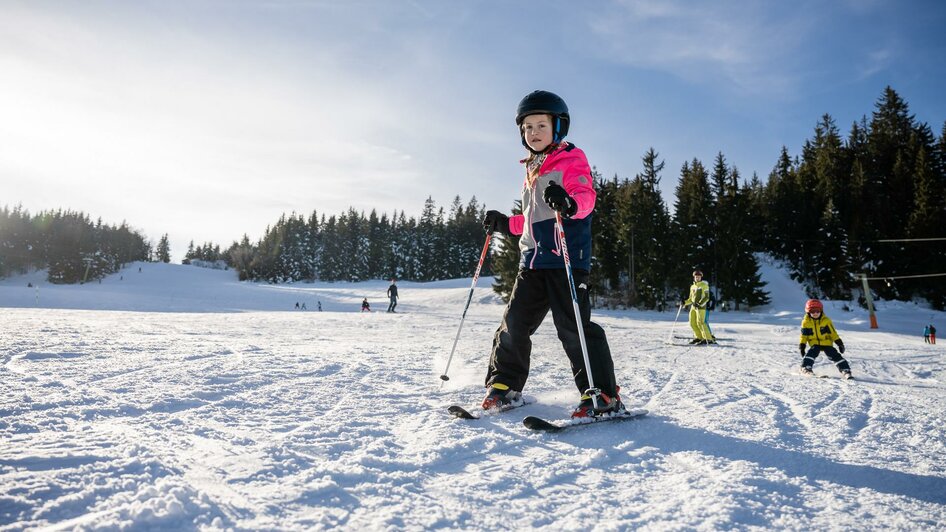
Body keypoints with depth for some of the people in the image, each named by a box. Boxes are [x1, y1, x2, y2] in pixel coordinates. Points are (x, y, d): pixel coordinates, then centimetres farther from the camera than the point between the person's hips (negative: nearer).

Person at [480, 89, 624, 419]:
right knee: (514, 322, 7)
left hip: (566, 256, -7)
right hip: (532, 259, 8)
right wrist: (504, 224, 30)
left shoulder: (571, 160, 1)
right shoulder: (532, 170, 25)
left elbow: (585, 196, -18)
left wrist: (569, 203, -39)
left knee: (572, 325, -11)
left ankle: (603, 395, -2)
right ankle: (504, 385, 21)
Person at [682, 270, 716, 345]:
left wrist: (700, 304, -23)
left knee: (700, 323, -14)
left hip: (701, 307, -7)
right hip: (693, 307, 7)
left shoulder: (704, 285, -1)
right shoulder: (692, 287, 17)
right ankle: (699, 337, 18)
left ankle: (708, 339, -10)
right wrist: (685, 303, 6)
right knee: (692, 323, 4)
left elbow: (706, 297, -8)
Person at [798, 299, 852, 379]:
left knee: (835, 355, -10)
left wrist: (839, 342, 0)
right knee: (811, 353, -26)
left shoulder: (826, 320, -3)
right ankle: (806, 368, -26)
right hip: (815, 344, 0)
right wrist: (802, 345, -1)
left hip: (827, 343, 0)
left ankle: (845, 371, -3)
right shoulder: (806, 322, -2)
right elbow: (804, 335, 4)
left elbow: (833, 332, 2)